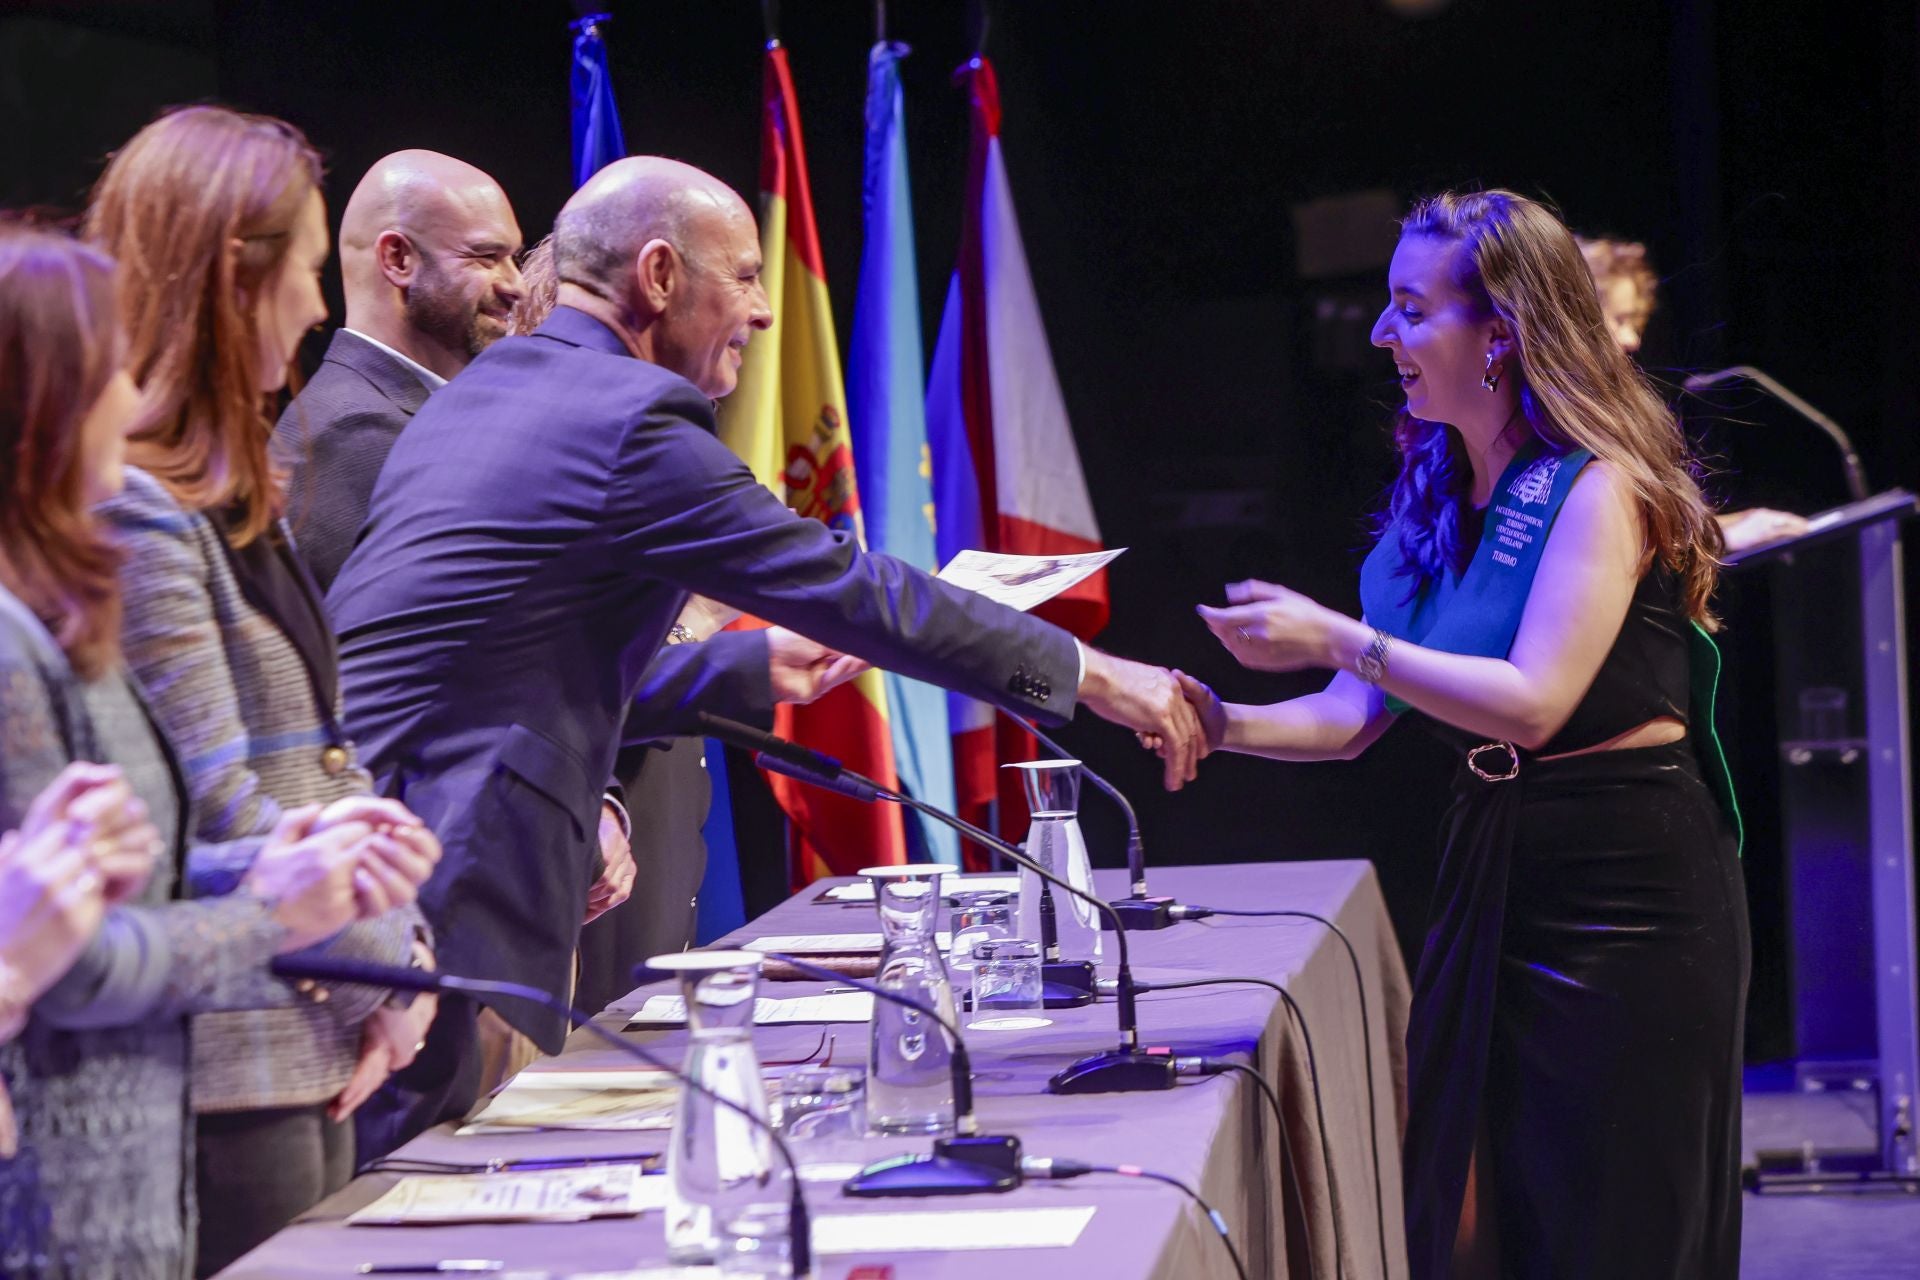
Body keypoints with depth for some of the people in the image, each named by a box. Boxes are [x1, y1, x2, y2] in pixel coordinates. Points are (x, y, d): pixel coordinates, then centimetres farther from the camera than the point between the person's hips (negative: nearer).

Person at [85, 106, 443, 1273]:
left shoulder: (241, 498, 15)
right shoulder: (131, 513, -17)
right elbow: (222, 816, -20)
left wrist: (403, 958, 2)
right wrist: (393, 961, -9)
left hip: (310, 1064, 10)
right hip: (223, 1082, -10)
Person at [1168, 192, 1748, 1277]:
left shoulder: (1599, 488, -13)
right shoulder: (1439, 496, 10)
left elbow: (1532, 701, -22)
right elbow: (1360, 718, 10)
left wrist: (1335, 639, -20)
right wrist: (1226, 724, -7)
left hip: (1625, 884, -8)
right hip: (1493, 872, 8)